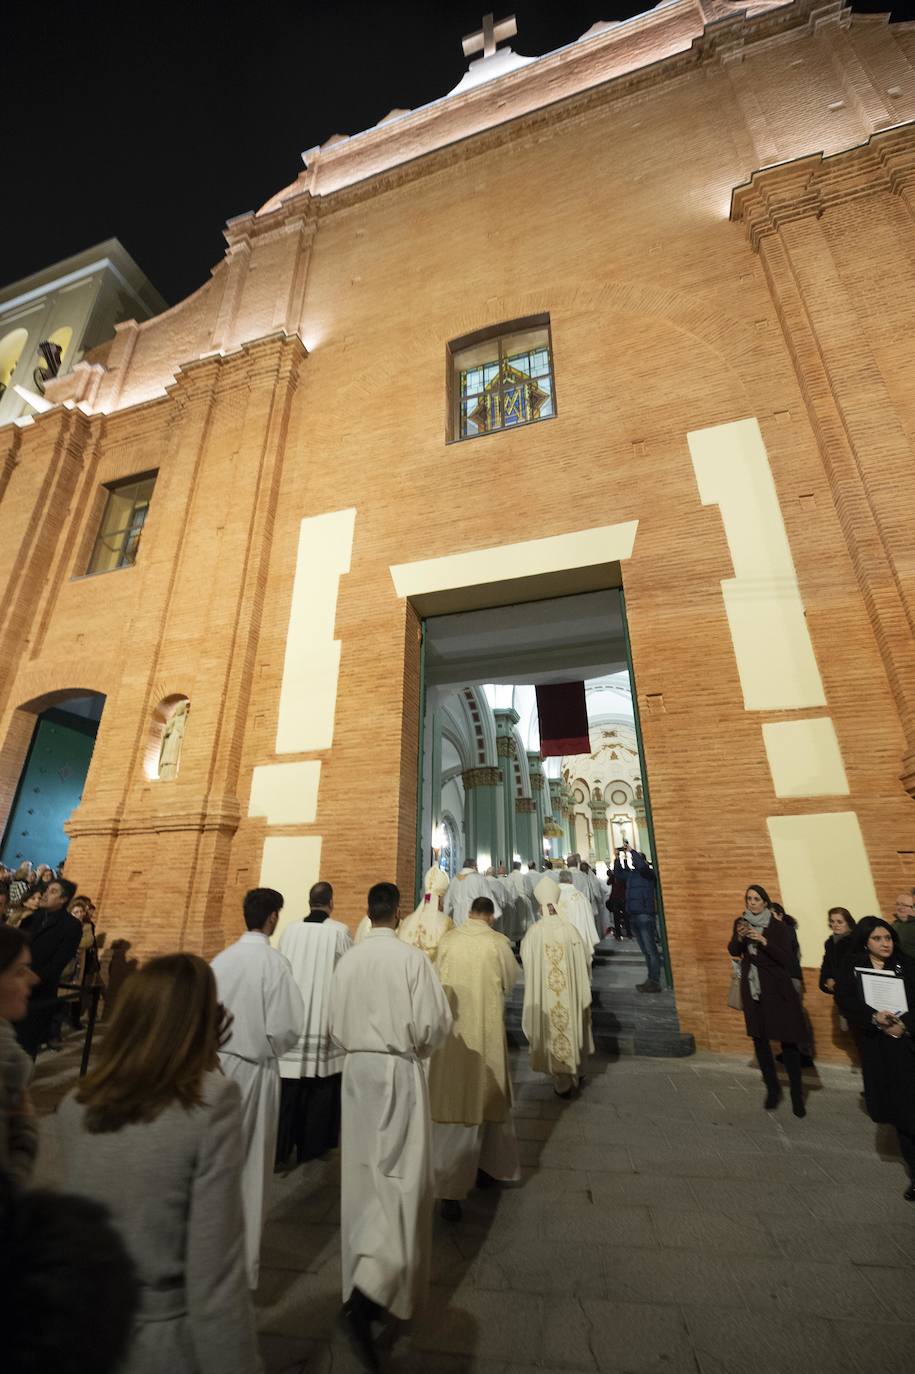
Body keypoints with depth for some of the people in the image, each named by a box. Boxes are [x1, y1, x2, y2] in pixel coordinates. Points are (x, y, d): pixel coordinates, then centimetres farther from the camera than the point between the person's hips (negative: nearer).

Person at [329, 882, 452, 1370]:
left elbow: (336, 1024, 5)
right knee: (401, 1178, 5)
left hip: (357, 1070, 5)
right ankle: (368, 1292, -6)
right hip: (399, 1071, -5)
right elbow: (435, 1022, -14)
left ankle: (366, 1279, 38)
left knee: (363, 1176, 21)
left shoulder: (347, 960, -4)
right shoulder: (411, 957, -18)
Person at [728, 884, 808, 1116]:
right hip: (752, 989, 4)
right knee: (759, 1039, 11)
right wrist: (739, 937, -16)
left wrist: (764, 941, -28)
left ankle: (797, 1095, 16)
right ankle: (772, 1088, 28)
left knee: (787, 1040, -1)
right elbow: (733, 952, 4)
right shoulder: (740, 922, 1)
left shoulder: (779, 927, -9)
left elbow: (787, 958, -14)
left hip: (776, 990, -3)